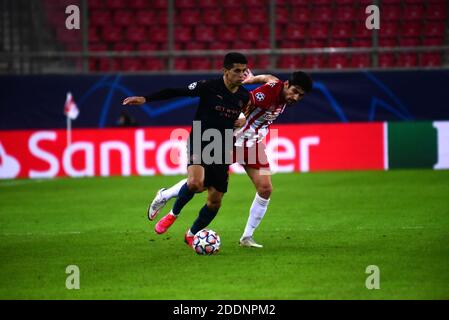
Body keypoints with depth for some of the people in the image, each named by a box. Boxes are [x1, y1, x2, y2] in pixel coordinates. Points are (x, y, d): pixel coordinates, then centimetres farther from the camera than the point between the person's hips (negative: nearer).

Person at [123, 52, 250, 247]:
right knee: (195, 183, -31)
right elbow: (176, 92, -10)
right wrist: (145, 99, -17)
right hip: (200, 142, -5)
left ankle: (192, 234, 30)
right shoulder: (209, 87, -13)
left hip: (221, 149, 5)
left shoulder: (244, 96, 1)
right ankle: (173, 214, -1)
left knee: (215, 201, 5)